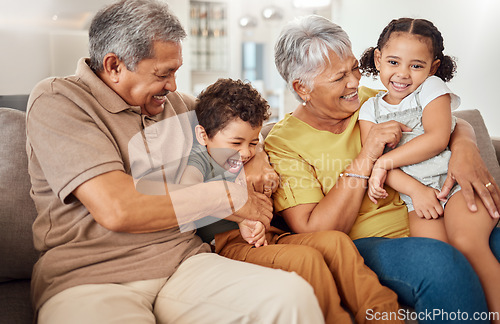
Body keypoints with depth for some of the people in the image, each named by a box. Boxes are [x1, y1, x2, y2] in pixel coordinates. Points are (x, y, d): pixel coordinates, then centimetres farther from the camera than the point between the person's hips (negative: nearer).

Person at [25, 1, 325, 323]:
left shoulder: (177, 103, 17)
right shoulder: (57, 101, -4)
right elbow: (117, 210, -17)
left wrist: (258, 165, 13)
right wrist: (229, 195, -7)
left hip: (182, 261, 5)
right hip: (90, 277, -5)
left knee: (294, 295, -22)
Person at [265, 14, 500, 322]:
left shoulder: (373, 102, 9)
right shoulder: (283, 143, -6)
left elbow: (453, 123, 14)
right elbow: (313, 233, -14)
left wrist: (465, 148, -12)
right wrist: (365, 157, -18)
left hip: (424, 226, 6)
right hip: (360, 247, -5)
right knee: (440, 262, -34)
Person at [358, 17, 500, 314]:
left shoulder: (432, 87, 8)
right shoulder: (370, 109, 14)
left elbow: (438, 138, -8)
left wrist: (385, 161, -10)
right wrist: (415, 189, -13)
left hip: (457, 181, -2)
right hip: (415, 193, 2)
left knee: (466, 242, -28)